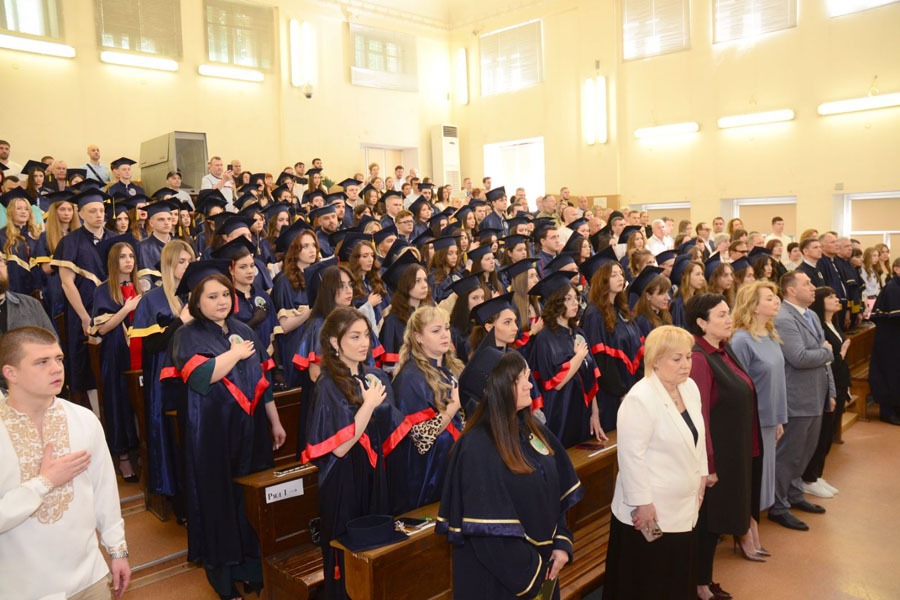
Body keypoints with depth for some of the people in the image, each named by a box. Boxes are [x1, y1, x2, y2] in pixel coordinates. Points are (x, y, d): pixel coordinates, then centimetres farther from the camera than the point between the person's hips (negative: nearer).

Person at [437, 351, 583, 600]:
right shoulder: (477, 448, -22)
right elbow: (490, 529, -22)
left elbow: (560, 493, 7)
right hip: (499, 575, -7)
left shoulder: (533, 430, 2)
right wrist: (529, 572, -15)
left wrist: (562, 543, -2)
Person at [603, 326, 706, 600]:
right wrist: (642, 503, -20)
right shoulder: (640, 398, -23)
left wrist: (701, 475, 15)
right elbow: (632, 456, -23)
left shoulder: (689, 387, 3)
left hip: (682, 505, 8)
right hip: (651, 509, -8)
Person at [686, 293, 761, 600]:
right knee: (707, 521, 6)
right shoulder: (698, 358, -23)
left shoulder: (724, 351, 5)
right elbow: (698, 416, -24)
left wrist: (746, 450, 14)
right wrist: (707, 466, -21)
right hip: (715, 456, -9)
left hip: (735, 453, 9)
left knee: (720, 517, 19)